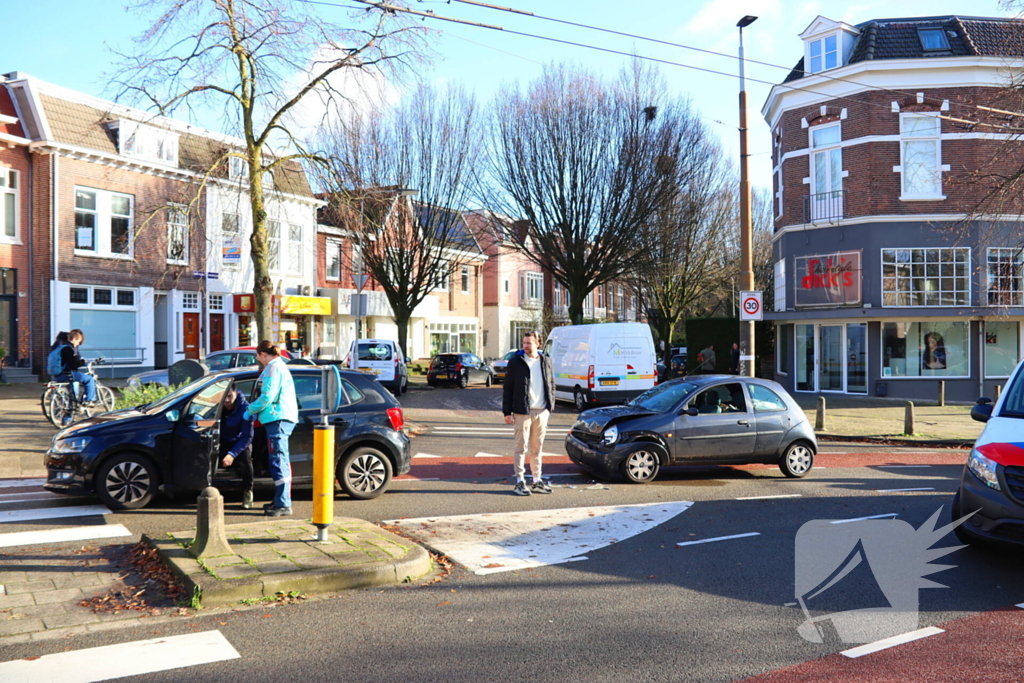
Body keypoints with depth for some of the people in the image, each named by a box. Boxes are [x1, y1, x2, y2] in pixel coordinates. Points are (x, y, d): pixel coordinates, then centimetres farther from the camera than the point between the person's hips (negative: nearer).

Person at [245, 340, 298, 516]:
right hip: (280, 418, 11)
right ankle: (281, 500, 25)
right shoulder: (279, 366, 23)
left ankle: (283, 505, -12)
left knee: (278, 461, -11)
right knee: (280, 462, 16)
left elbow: (267, 397, -17)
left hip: (278, 419, -11)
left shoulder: (273, 367, -10)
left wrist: (250, 410, -4)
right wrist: (255, 411, 19)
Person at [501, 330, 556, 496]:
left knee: (537, 449, 12)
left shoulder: (546, 361, 8)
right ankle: (520, 482, 5)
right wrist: (507, 412, -6)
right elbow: (507, 388, -2)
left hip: (542, 411, 4)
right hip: (523, 411, -3)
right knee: (521, 447, -1)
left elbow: (551, 385, 16)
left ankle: (537, 481, 19)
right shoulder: (515, 362, -2)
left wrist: (550, 406, 8)